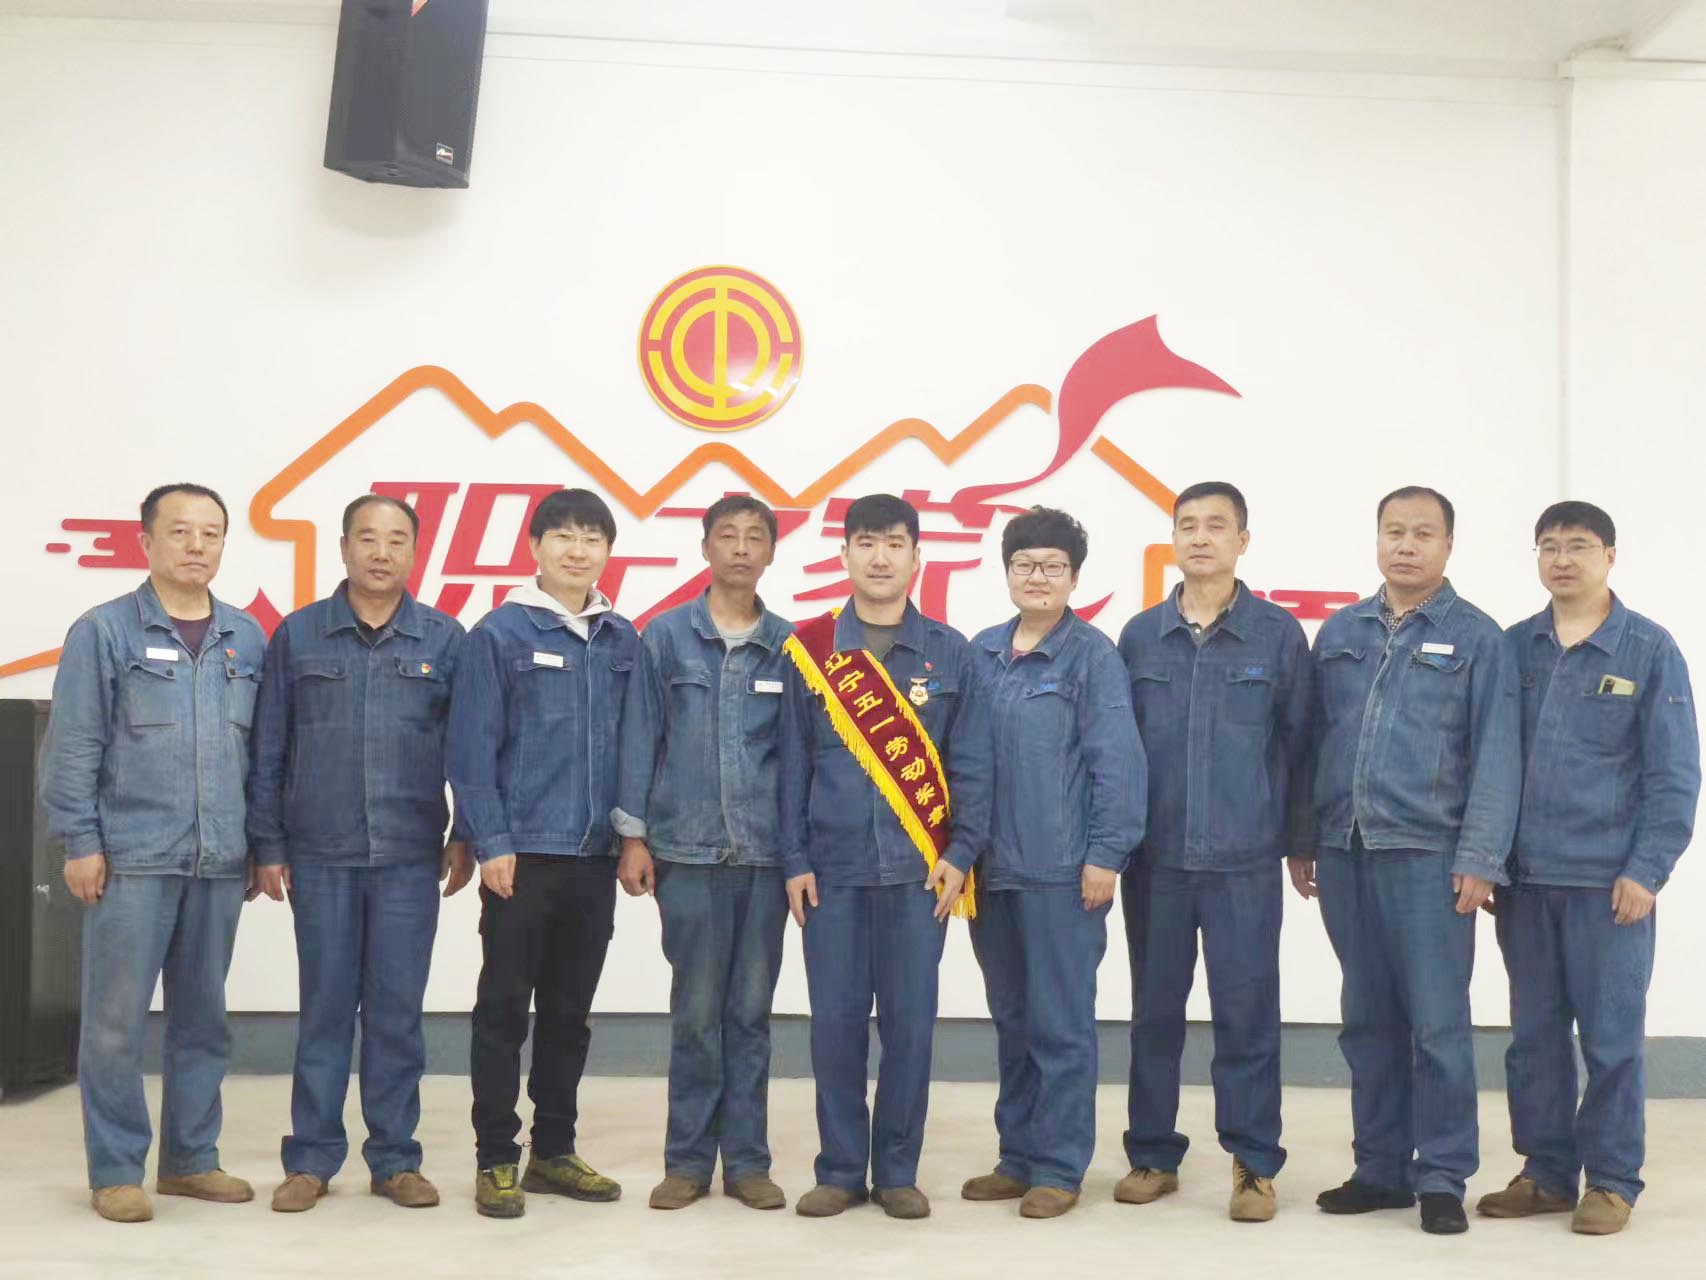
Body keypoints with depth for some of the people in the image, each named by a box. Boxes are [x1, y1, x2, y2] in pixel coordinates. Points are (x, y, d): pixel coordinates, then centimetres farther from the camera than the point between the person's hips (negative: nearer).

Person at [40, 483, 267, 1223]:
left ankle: (190, 1159, 22)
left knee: (203, 1017, 11)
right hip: (132, 858, -4)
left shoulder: (247, 638, 10)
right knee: (116, 1020, 0)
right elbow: (72, 746, -3)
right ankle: (116, 1171, 11)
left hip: (221, 861, 4)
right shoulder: (104, 631, -1)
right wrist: (80, 842, -8)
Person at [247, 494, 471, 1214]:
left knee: (397, 1010, 5)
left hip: (411, 857, 0)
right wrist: (267, 845, 2)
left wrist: (466, 838, 3)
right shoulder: (298, 636, 4)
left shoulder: (444, 640, 4)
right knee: (324, 1008, 6)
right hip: (320, 855, 0)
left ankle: (395, 1159, 15)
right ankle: (311, 1159, 15)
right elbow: (268, 749, 5)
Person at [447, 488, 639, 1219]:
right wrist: (491, 843, -13)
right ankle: (496, 1158, 12)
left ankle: (554, 1151, 23)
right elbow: (472, 749, -7)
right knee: (505, 1009, 3)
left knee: (570, 1011, 12)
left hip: (595, 856, 4)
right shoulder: (500, 634, -4)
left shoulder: (623, 641, 9)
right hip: (522, 854, -4)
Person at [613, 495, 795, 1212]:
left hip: (767, 853, 1)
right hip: (688, 854, -1)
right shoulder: (666, 636, 2)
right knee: (697, 1012, 3)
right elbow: (641, 737, 3)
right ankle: (688, 1160, 14)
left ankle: (746, 1160, 16)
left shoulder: (788, 644, 5)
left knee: (751, 1011, 7)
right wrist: (633, 836, -1)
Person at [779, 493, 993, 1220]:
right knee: (835, 1024, 5)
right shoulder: (809, 651, 3)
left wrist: (961, 854, -5)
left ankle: (897, 1171, 15)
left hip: (919, 869, 0)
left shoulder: (950, 654, 3)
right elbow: (793, 763, 4)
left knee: (909, 1022, 4)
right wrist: (794, 861, -1)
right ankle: (840, 1169, 16)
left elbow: (971, 764, 3)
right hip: (833, 869, 0)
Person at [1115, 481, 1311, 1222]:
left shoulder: (1278, 635, 1)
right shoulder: (1139, 636, 6)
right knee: (1155, 1011, 10)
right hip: (1155, 856, 2)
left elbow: (1298, 744, 3)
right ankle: (1153, 1155, 21)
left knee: (1247, 1015, 2)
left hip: (1246, 860, -2)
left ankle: (1253, 1166, 13)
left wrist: (1301, 841, 4)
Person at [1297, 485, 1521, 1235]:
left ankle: (1442, 1178, 9)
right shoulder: (1339, 632, 12)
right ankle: (1380, 1169, 20)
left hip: (1426, 857, -4)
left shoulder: (1475, 638, 0)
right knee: (1368, 1021, 11)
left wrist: (1479, 859, -11)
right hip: (1343, 854, 4)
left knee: (1437, 1023, -2)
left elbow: (1495, 754, -4)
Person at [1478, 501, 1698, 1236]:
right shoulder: (1513, 648, 6)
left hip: (1609, 880, -3)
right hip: (1525, 878, 3)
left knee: (1611, 1038, 4)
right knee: (1534, 1036, 10)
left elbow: (1674, 775, -4)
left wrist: (1647, 870, -11)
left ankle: (1612, 1181, 17)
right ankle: (1546, 1173, 22)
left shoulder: (1650, 650, -3)